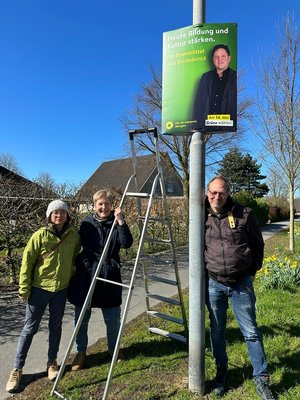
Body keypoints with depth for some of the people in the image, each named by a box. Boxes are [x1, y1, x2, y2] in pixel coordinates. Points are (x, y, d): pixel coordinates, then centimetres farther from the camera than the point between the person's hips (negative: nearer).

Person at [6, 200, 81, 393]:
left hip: (61, 289, 2)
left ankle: (52, 362, 35)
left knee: (56, 326, 15)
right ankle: (17, 369, 24)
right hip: (39, 288, -2)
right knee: (30, 328, 8)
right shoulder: (40, 235, -12)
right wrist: (24, 289, -7)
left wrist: (72, 280, 9)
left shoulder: (74, 235, -5)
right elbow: (27, 261, -7)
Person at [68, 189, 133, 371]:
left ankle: (114, 350, 36)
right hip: (86, 275, 2)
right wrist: (74, 269, 7)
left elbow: (127, 243, -17)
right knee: (81, 317, 13)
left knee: (113, 318, 9)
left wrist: (121, 222, -26)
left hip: (110, 276, -1)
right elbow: (79, 245, 10)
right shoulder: (87, 222, 1)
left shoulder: (117, 222, -3)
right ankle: (81, 352, 36)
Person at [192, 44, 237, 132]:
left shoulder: (235, 77, 7)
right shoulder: (206, 77, 14)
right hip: (208, 127, 2)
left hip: (229, 128, -2)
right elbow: (198, 103, 12)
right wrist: (197, 127, 4)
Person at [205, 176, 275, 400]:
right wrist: (204, 269, 9)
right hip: (214, 283, 2)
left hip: (241, 283, -1)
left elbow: (258, 244, 5)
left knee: (251, 332, 8)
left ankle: (262, 378, 28)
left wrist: (253, 270, 6)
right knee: (217, 331, 15)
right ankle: (221, 371, 37)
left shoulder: (244, 214, -8)